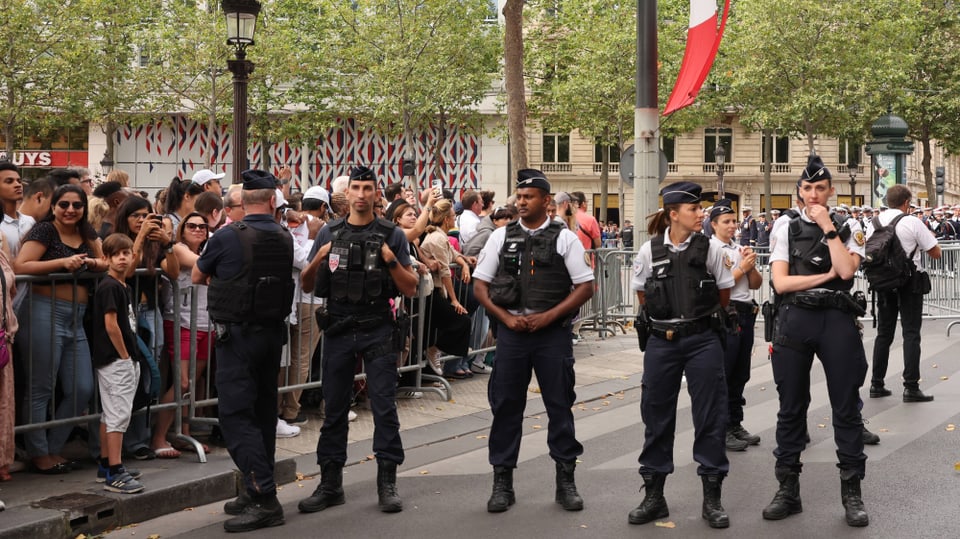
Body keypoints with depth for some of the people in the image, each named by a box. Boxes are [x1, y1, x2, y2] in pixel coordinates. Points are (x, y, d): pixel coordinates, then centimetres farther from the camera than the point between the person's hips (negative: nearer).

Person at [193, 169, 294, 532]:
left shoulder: (227, 237, -12)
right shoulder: (285, 239, 2)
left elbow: (197, 277, 2)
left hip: (238, 334, -6)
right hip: (273, 331, 6)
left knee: (237, 416, -5)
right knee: (263, 411, 14)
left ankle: (264, 498, -12)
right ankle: (258, 492, 22)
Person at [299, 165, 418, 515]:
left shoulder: (392, 235, 1)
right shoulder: (329, 234, 8)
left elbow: (411, 289, 0)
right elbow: (306, 285, 8)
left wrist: (392, 261, -16)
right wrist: (318, 260, -11)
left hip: (378, 331, -2)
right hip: (338, 330, 3)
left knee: (384, 407, -2)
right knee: (334, 409, 8)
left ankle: (387, 483, 7)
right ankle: (330, 484, 17)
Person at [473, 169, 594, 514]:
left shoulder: (564, 238, 1)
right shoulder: (501, 237, 7)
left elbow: (585, 287, -1)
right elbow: (480, 285, 8)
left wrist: (548, 316, -10)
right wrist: (506, 317, -6)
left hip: (552, 331, -1)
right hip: (511, 330, 2)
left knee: (560, 404, 5)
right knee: (505, 406, 5)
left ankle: (565, 480, 17)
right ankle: (502, 482, 15)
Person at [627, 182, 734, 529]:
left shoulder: (710, 249, -3)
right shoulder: (649, 250, -3)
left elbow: (724, 295, 8)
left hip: (703, 340, -1)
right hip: (661, 341, 1)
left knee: (710, 416, 2)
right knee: (656, 416, 7)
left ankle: (712, 498, 13)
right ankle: (654, 495, 20)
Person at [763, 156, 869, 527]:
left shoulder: (848, 229, 7)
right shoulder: (785, 230, 8)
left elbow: (846, 270, -11)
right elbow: (780, 283, -3)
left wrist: (828, 227, -9)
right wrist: (827, 276, -6)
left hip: (837, 320, -1)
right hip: (794, 320, 1)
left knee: (846, 408, 3)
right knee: (791, 408, 7)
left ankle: (851, 492, 13)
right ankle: (788, 490, 17)